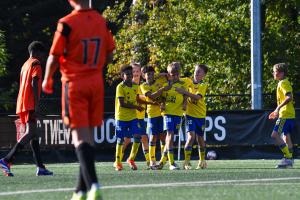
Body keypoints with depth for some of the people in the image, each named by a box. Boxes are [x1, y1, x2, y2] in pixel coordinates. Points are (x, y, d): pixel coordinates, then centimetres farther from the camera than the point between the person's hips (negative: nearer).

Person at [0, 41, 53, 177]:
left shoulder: (25, 65, 25)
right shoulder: (36, 64, -2)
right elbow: (34, 84, -14)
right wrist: (37, 104, -19)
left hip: (22, 105, 10)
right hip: (30, 104, -10)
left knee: (33, 135, 8)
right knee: (31, 133, -17)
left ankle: (40, 167, 6)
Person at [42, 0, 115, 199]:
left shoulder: (67, 24, -13)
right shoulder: (101, 21, 4)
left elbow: (54, 58, -9)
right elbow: (109, 56, 12)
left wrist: (47, 80, 9)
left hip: (74, 84, -5)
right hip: (96, 83, 5)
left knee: (80, 136, -7)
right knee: (89, 134, 11)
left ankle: (93, 184, -26)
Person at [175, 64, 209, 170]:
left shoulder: (203, 85, -6)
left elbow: (197, 97, -24)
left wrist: (184, 92, -34)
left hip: (200, 115, 0)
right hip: (190, 114, 0)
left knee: (200, 138, 11)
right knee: (191, 136, -16)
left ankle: (202, 161, 29)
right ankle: (186, 162, -14)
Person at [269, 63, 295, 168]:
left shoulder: (283, 83, -12)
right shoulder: (283, 83, 18)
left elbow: (289, 97, -25)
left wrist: (278, 108, -29)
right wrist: (277, 112, 25)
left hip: (285, 115, -11)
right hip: (289, 115, 11)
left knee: (275, 135, -14)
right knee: (286, 136, 13)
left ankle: (287, 157, -16)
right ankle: (289, 160, 13)